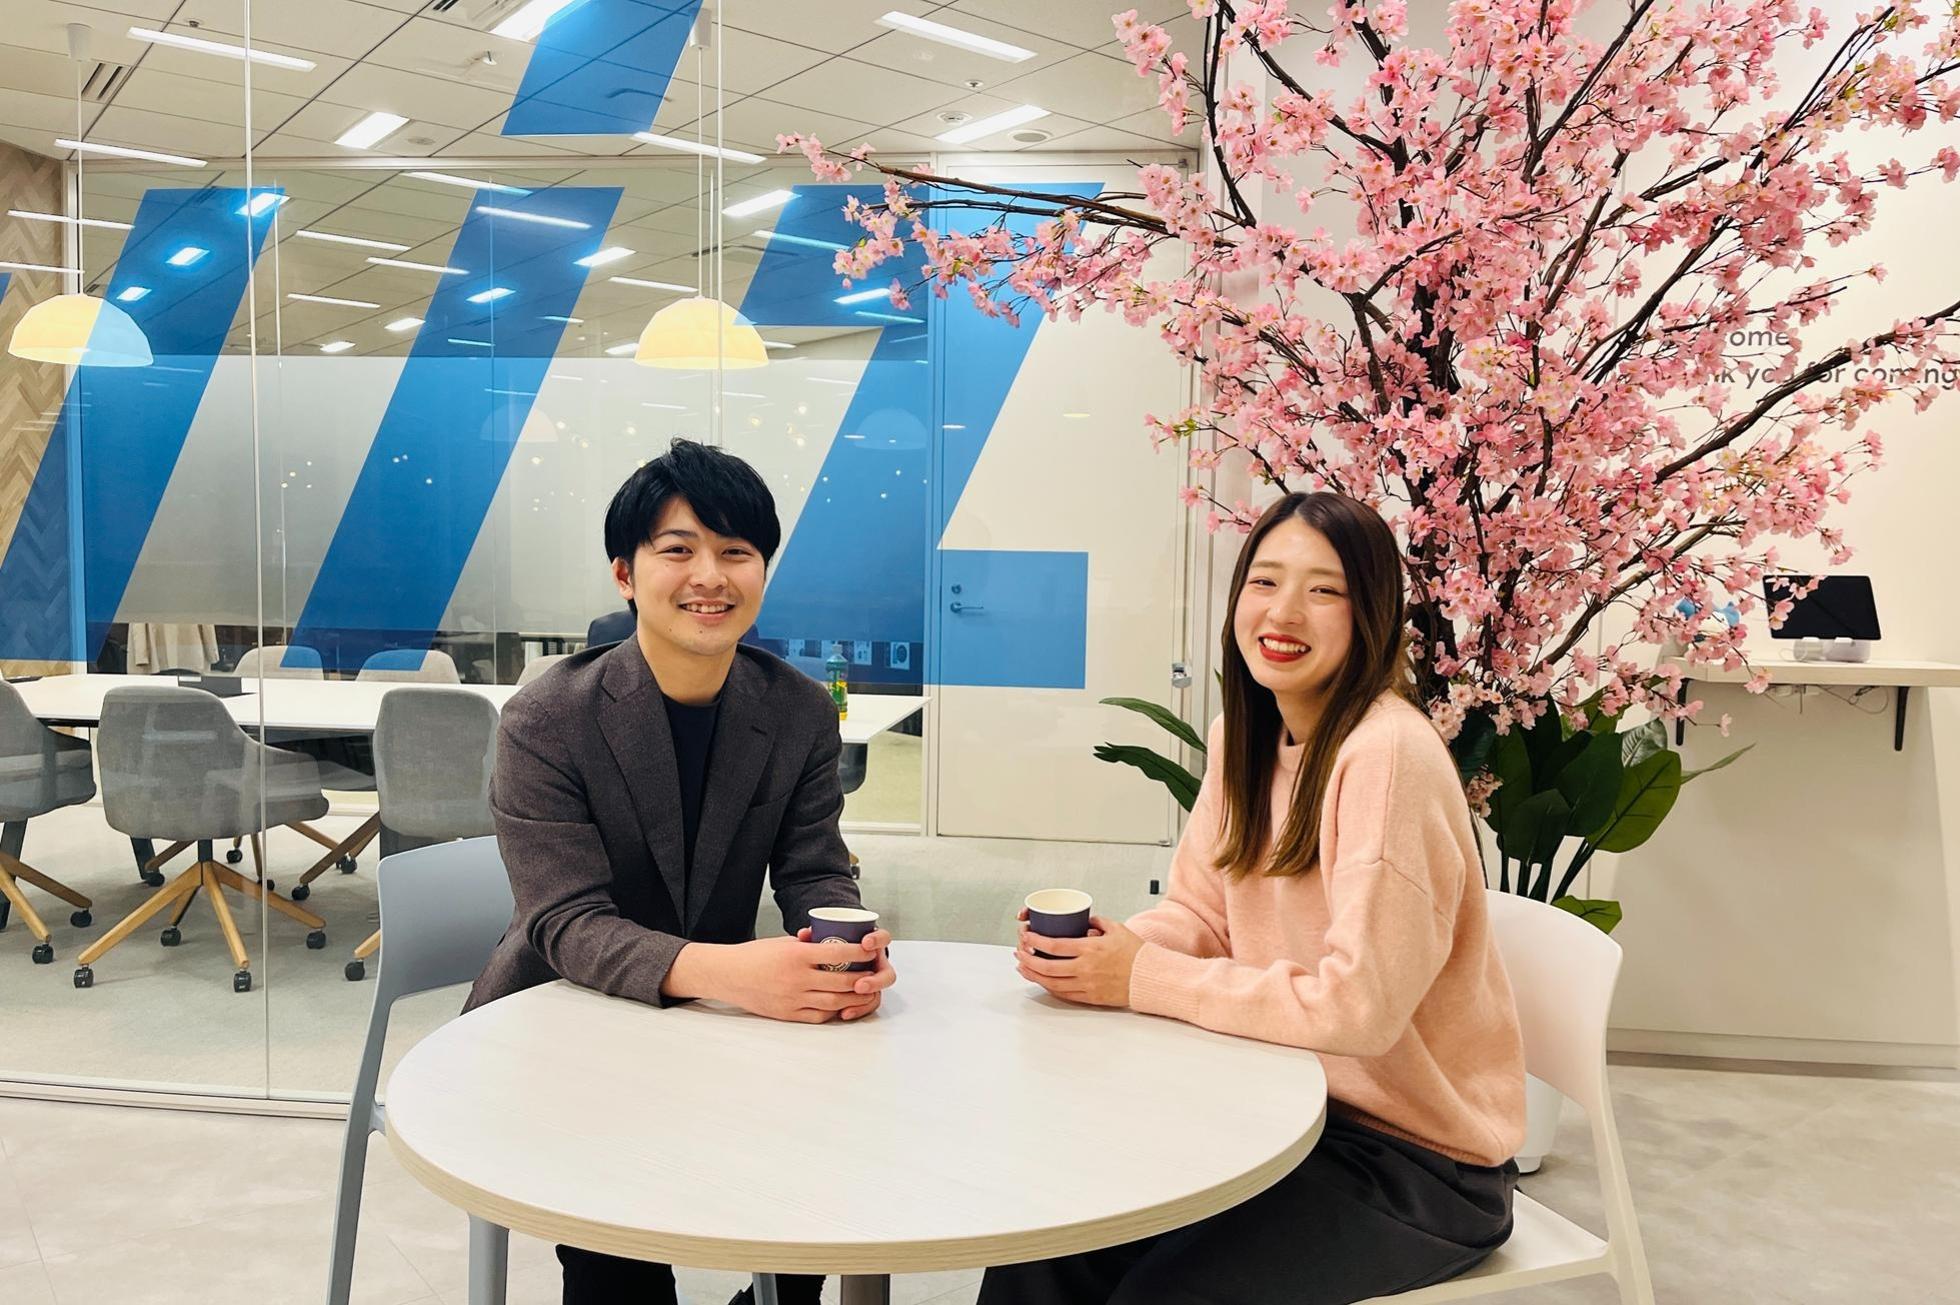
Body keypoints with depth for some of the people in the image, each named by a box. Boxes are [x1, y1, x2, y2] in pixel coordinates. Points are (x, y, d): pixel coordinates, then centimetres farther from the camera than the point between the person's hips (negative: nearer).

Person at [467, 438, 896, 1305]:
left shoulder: (801, 713, -6)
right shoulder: (545, 722, -17)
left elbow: (816, 877, -6)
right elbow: (567, 924, -24)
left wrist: (847, 954, -31)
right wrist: (718, 970, -42)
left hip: (713, 1020, 4)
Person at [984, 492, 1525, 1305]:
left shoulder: (1387, 754, -24)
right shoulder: (1244, 737, 2)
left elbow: (1358, 1005, -27)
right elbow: (1201, 912, 8)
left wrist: (1145, 980, -21)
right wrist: (1116, 945, -13)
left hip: (1419, 1160, -6)